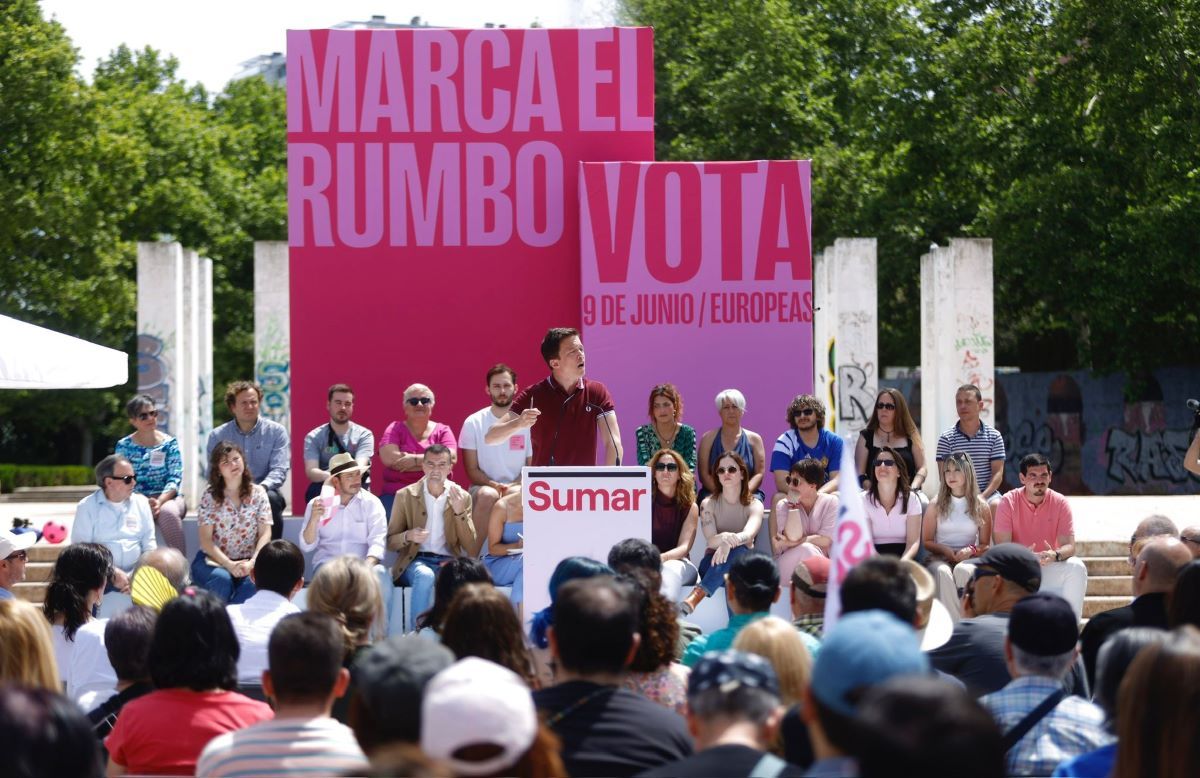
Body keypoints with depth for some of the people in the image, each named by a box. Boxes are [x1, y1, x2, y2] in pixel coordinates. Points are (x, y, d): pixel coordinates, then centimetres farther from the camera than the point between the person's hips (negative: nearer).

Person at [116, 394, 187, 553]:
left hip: (167, 498, 0)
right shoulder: (124, 446, 7)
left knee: (168, 512, -36)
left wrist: (159, 501, -20)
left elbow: (175, 479, -1)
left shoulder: (169, 444, 7)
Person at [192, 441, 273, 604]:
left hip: (247, 562, 1)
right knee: (222, 579, -35)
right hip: (215, 560, -1)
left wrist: (252, 562, -18)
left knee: (254, 581, -32)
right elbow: (206, 540, -6)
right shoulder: (210, 496, -1)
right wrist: (229, 565, -21)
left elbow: (265, 534, -1)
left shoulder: (258, 493, 5)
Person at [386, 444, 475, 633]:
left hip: (449, 561, 1)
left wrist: (460, 512, -11)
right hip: (417, 561, -1)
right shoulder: (405, 496, 6)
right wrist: (408, 536, -16)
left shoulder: (462, 497, 8)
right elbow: (390, 541, 7)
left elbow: (469, 545, 4)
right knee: (425, 576, -37)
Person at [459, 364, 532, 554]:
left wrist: (513, 486, -13)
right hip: (483, 487, -1)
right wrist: (494, 485, -17)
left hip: (518, 489, 1)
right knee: (487, 495, -36)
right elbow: (472, 470, 1)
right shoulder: (474, 423, 3)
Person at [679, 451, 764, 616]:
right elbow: (710, 540, -15)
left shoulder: (754, 505, -1)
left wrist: (730, 543, -50)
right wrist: (724, 538, -43)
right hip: (713, 562, 1)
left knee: (738, 551, -39)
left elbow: (749, 534, -25)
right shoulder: (709, 504, 2)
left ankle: (696, 595, -57)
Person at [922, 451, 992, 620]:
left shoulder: (982, 506, 9)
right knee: (943, 572, -36)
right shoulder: (936, 505, 11)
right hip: (940, 557, 0)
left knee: (963, 570, -37)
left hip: (970, 559, 0)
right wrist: (945, 550, -11)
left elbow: (985, 545, 9)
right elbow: (926, 541, 9)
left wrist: (971, 550, -13)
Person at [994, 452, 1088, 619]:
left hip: (1049, 566, 2)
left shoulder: (1060, 503, -3)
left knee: (1076, 567, -27)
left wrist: (1055, 555, -33)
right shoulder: (1008, 502, -7)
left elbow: (1069, 546, -8)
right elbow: (1001, 546, -14)